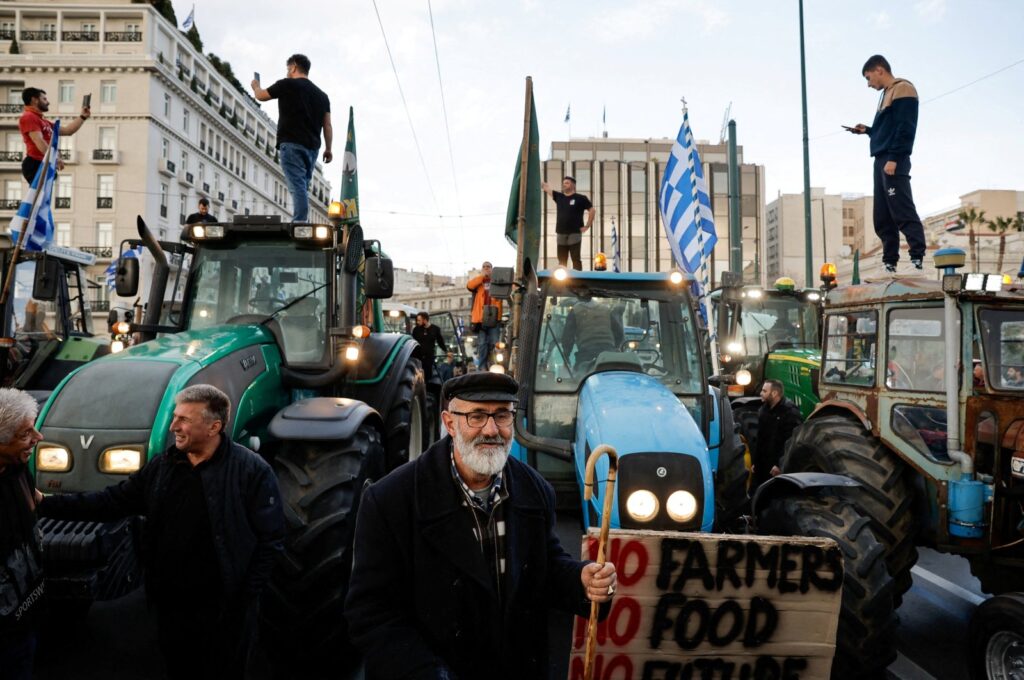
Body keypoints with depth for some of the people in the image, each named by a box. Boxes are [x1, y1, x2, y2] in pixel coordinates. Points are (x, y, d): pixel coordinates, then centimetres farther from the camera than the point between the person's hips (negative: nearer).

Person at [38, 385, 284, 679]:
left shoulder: (252, 471, -16)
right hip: (171, 605, 6)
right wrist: (46, 505, -2)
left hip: (224, 610, -5)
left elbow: (270, 541, -14)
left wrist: (245, 599, -15)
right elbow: (112, 501, 6)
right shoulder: (162, 466, 2)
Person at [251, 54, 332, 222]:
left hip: (292, 144, -6)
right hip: (312, 146, 6)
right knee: (302, 187, 10)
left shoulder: (287, 84, 1)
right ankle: (302, 224, 7)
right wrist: (328, 149, 17)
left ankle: (299, 224, -21)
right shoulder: (322, 95, 17)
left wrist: (255, 86, 35)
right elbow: (327, 125, 14)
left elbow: (261, 96, 15)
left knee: (297, 186, -13)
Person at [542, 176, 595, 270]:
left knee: (576, 259, -4)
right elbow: (546, 188, 9)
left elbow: (592, 210, 3)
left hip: (574, 233, -5)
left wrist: (587, 225, -3)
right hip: (561, 233, 5)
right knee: (562, 261, 7)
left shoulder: (580, 198, 2)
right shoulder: (559, 196, 14)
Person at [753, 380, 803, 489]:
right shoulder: (764, 410, 15)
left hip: (780, 466, -8)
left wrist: (780, 464, -21)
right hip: (762, 465, 8)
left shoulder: (790, 412, -13)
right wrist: (755, 462, 17)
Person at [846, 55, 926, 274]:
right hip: (881, 160, 9)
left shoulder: (902, 89, -4)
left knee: (903, 212, -16)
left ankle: (917, 260, -19)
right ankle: (889, 264, 8)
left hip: (894, 161, -9)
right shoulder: (887, 93, 24)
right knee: (882, 217, 6)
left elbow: (906, 128, -14)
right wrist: (867, 130, 14)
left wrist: (894, 159, -21)